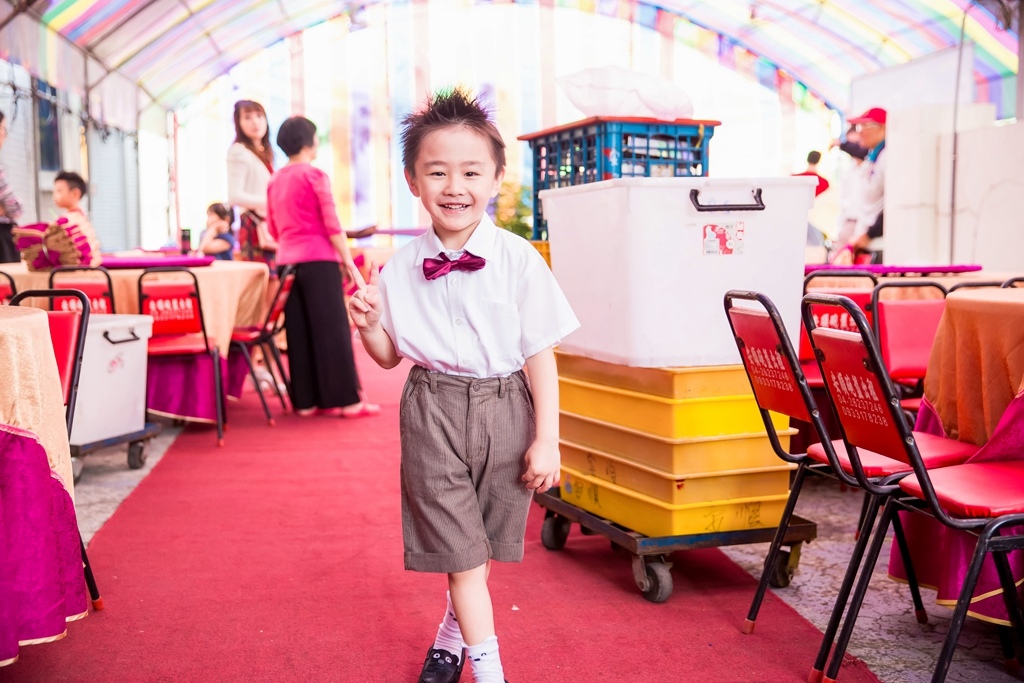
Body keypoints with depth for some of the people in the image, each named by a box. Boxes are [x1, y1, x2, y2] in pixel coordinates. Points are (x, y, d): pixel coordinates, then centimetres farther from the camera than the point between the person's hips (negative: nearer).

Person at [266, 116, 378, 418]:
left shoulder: (275, 180, 12)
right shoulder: (315, 175, -7)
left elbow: (272, 228, 16)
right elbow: (332, 226, -11)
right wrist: (350, 264, -9)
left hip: (288, 261, 6)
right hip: (319, 261, -6)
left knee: (299, 332, 8)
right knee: (332, 329, -3)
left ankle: (305, 400, 10)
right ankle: (345, 400, -1)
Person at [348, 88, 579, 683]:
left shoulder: (518, 259, -10)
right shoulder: (400, 269, -3)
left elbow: (540, 354, -6)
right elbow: (390, 356, 8)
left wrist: (546, 439, -7)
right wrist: (369, 325, -13)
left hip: (504, 410, 0)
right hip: (433, 413, 0)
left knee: (481, 543, 17)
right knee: (458, 548, -1)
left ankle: (453, 634, 43)